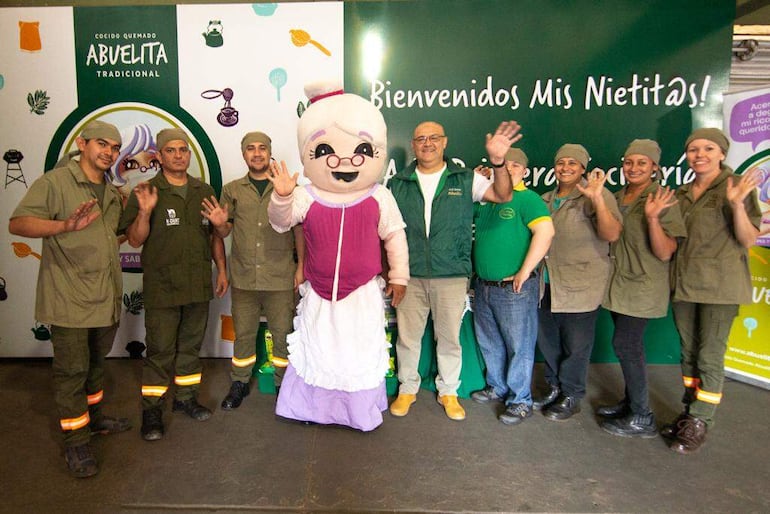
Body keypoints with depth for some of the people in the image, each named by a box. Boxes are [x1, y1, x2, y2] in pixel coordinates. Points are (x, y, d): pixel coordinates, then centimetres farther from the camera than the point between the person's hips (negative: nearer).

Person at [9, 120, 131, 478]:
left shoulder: (111, 193, 14)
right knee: (71, 371, 1)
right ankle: (76, 442, 14)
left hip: (106, 298, 7)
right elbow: (17, 223, -19)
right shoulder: (55, 182, -9)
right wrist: (65, 226, -36)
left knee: (96, 364, 20)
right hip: (69, 299, -7)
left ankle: (93, 417, 38)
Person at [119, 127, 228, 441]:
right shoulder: (146, 192, -2)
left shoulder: (204, 191, 9)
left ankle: (186, 397, 30)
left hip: (199, 284, 4)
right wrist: (145, 211, -21)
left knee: (191, 344, 15)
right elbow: (135, 240, -6)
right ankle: (151, 409, 17)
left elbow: (215, 235, 14)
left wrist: (222, 269, 9)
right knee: (160, 350, 2)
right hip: (161, 286, -4)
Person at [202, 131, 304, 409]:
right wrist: (219, 224, -11)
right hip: (243, 278, 2)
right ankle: (239, 383, 31)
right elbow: (225, 233, 12)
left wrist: (301, 266, -3)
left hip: (280, 278, -2)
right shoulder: (231, 190, 8)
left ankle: (284, 384, 25)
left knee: (283, 334, 8)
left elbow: (299, 229, 2)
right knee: (243, 334, 14)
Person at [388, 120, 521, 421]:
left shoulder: (465, 179, 3)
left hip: (452, 276, -1)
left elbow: (503, 196, -7)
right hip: (409, 276, 1)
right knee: (407, 336, 11)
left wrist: (498, 162, -24)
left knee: (449, 338, 11)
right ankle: (407, 388, 31)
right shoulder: (397, 184, 6)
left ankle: (448, 392, 32)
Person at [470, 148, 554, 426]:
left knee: (519, 345, 5)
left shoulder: (528, 199, -8)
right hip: (483, 285, 7)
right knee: (489, 343, 19)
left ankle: (521, 400, 20)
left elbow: (545, 231, -22)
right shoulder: (484, 199, 11)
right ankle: (497, 387, 38)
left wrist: (524, 272, -21)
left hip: (514, 288, -7)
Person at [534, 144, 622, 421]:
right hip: (547, 283, 7)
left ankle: (571, 397, 24)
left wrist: (597, 198, -30)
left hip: (580, 286, -6)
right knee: (547, 340, 16)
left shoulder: (596, 196, -7)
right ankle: (555, 388, 35)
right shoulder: (546, 199, 12)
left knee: (575, 345, 5)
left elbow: (612, 235, -21)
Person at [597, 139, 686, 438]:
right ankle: (631, 402, 29)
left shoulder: (662, 201, -13)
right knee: (630, 345, 15)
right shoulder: (617, 198, 8)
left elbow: (665, 253, -18)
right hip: (619, 284, 7)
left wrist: (652, 217, -32)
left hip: (642, 287, -7)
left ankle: (642, 419, 6)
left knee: (625, 345, -7)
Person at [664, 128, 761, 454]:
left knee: (710, 356, -1)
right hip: (683, 284, 6)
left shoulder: (737, 186, -4)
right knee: (688, 352, 13)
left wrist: (737, 205, -25)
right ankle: (689, 412, 26)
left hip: (720, 286, -5)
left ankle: (700, 423, 10)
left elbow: (748, 241, -9)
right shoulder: (681, 195, 12)